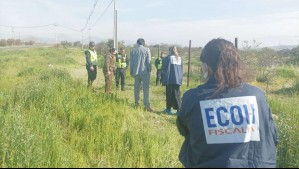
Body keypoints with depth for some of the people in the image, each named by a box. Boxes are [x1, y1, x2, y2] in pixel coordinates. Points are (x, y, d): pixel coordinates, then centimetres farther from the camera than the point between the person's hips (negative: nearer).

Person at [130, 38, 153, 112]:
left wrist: (131, 71, 15)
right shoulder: (147, 50, -5)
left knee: (137, 88, 14)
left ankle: (136, 103, 20)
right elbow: (149, 61, -8)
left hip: (136, 72, 3)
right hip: (145, 72, -3)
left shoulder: (134, 50, 4)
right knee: (146, 89, -4)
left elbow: (131, 62, 7)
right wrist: (149, 70, 0)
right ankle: (147, 105, -8)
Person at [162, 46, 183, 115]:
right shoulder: (180, 58, 10)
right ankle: (178, 109, 2)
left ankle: (168, 109, 13)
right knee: (177, 95, 6)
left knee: (169, 94, 5)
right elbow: (182, 70, 13)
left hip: (170, 80, -4)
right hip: (178, 80, 4)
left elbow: (165, 69, -6)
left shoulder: (168, 58, -4)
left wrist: (164, 80, -2)